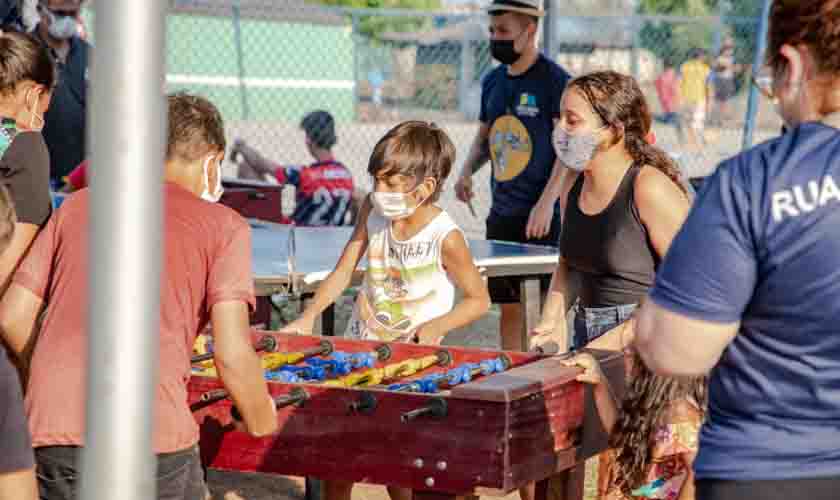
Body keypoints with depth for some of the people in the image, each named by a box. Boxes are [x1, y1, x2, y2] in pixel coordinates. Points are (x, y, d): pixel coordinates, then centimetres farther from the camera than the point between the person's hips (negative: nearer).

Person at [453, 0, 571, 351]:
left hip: (541, 217, -7)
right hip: (501, 214, 7)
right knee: (508, 305, 11)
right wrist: (468, 170, 3)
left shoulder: (555, 81, -8)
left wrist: (547, 202, -21)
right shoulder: (493, 81, 12)